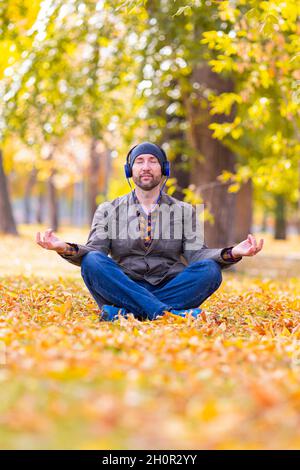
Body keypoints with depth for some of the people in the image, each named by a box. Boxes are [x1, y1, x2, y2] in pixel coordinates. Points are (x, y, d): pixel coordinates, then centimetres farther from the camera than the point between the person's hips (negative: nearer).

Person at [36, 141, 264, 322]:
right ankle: (169, 313, -40)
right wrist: (65, 248, -22)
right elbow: (94, 250, 1)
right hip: (124, 289, 0)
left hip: (170, 288, 0)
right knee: (92, 261, -28)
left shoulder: (185, 211, 15)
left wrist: (232, 253, -19)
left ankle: (124, 313, -36)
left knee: (210, 269, -26)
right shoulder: (109, 211, 14)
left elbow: (196, 254, 1)